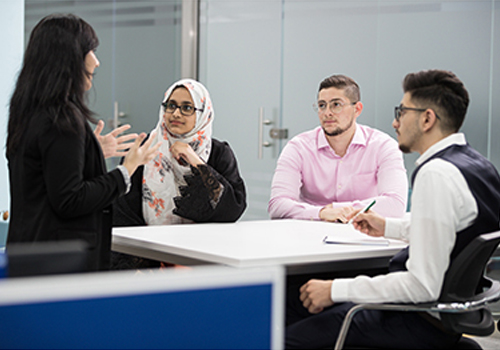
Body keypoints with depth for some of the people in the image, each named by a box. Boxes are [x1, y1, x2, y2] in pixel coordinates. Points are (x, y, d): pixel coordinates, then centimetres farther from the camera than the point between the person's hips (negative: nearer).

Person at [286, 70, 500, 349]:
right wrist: (389, 227, 25)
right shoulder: (477, 162, 6)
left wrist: (336, 290, -22)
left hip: (426, 325, -10)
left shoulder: (436, 174, -24)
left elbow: (423, 286, -28)